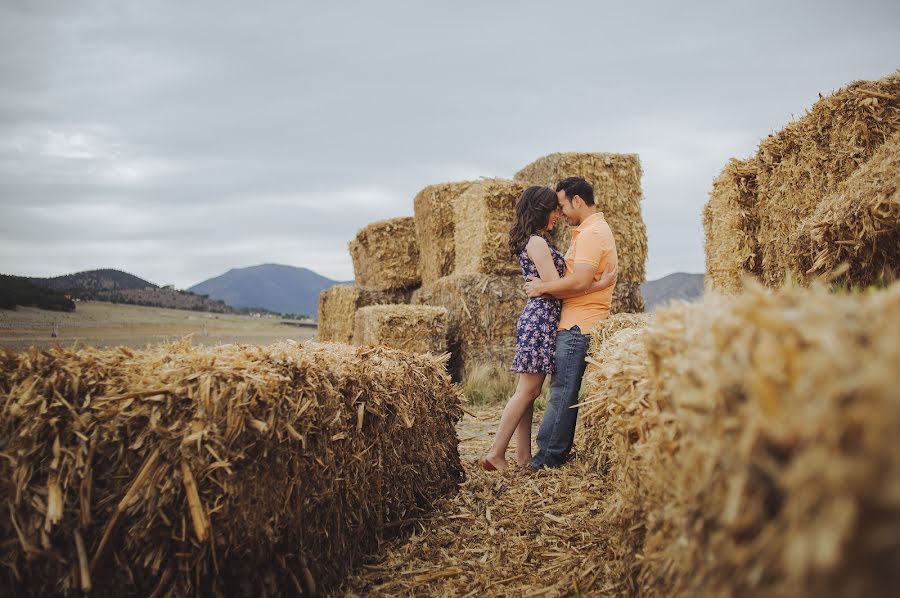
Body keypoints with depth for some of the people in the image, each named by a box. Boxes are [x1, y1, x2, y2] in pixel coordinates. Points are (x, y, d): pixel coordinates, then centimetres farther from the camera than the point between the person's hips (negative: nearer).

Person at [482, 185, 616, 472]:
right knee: (527, 390, -8)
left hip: (539, 318, 10)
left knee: (528, 391, 8)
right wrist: (601, 284, -13)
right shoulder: (537, 242, -13)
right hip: (541, 319, -10)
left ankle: (523, 456, 12)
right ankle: (496, 454, -6)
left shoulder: (537, 241, 18)